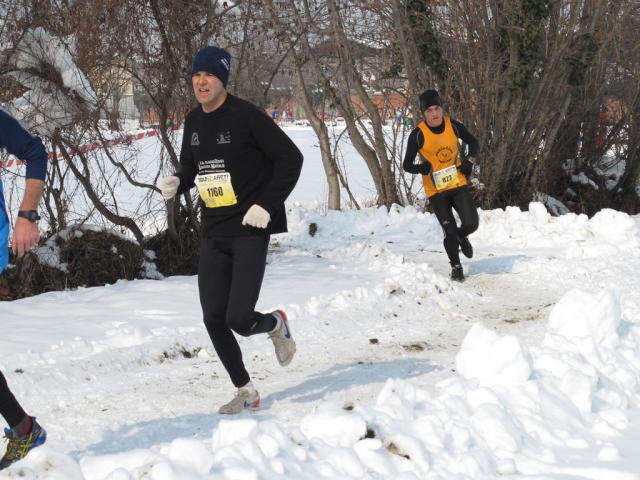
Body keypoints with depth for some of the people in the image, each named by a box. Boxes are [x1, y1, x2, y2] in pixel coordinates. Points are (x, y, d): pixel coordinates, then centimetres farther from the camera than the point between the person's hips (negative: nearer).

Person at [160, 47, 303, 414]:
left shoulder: (246, 116, -13)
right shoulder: (194, 122, 9)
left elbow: (291, 158, -12)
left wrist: (267, 205, -17)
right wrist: (176, 184, -1)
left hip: (250, 231, -7)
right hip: (214, 234, 7)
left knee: (239, 319, -15)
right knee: (214, 319, 2)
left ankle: (276, 324, 21)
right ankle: (245, 390, 19)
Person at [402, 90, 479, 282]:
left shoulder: (453, 125, -4)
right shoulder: (418, 134, -12)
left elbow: (473, 143, 13)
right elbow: (407, 165, -7)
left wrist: (469, 160, -5)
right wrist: (423, 168, -27)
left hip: (458, 184, 2)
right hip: (436, 190, -2)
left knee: (471, 224, -9)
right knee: (450, 231, -3)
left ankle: (462, 237, 30)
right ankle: (456, 267, 22)